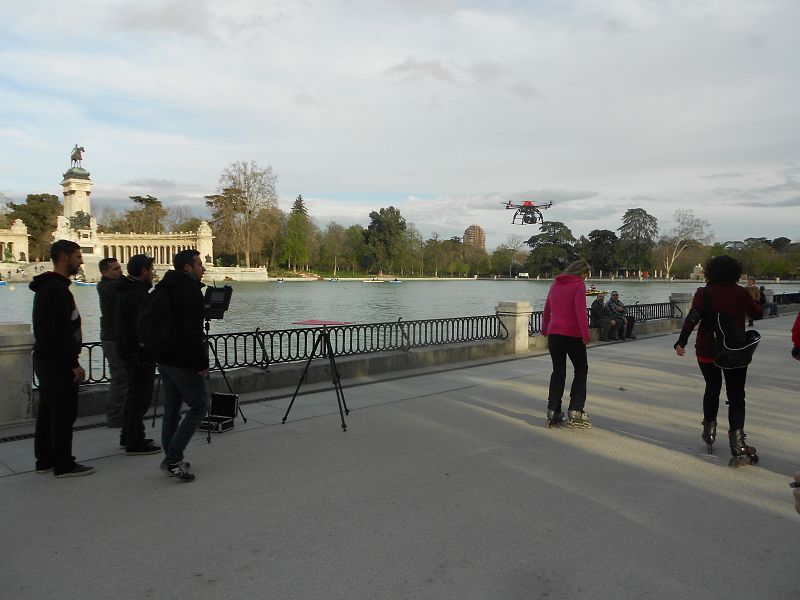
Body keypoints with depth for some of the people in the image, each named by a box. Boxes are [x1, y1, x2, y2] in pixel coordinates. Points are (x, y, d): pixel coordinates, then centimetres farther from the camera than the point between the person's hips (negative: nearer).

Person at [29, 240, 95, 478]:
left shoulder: (47, 286, 16)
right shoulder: (57, 288, -18)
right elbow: (62, 331, -23)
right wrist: (74, 364, -19)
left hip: (45, 360, 11)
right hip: (57, 363, -10)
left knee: (47, 412, 15)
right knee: (64, 413, -4)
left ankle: (45, 460, 23)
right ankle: (64, 465, 2)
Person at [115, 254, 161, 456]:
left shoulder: (124, 291, 13)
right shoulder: (137, 295, -20)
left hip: (128, 351, 11)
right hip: (140, 354, -11)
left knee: (133, 397, 19)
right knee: (139, 399, -3)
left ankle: (128, 437, 30)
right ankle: (135, 443, 3)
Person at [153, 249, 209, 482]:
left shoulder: (163, 289, 14)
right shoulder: (191, 291, -15)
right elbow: (193, 332, -23)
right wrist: (202, 362, -18)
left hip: (164, 360, 9)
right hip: (185, 363, -9)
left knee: (171, 408, 15)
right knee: (198, 406, -1)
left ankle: (171, 459, 21)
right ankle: (173, 458, -6)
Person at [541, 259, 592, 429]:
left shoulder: (555, 284, 14)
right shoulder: (579, 285, -6)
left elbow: (547, 309, 20)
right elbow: (580, 311, -16)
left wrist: (545, 330, 30)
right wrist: (585, 334, -17)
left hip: (553, 333, 6)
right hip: (572, 334, -6)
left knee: (558, 371, 12)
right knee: (581, 370, 8)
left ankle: (553, 411, 7)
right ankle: (575, 411, 0)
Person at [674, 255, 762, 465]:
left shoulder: (703, 293, -6)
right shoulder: (742, 293, -2)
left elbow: (693, 316, -19)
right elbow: (757, 314, 14)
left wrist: (681, 342, -23)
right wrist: (755, 298, 33)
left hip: (707, 351, 0)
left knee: (712, 389, 22)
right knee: (736, 396, 2)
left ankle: (709, 430, 25)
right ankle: (737, 445, -10)